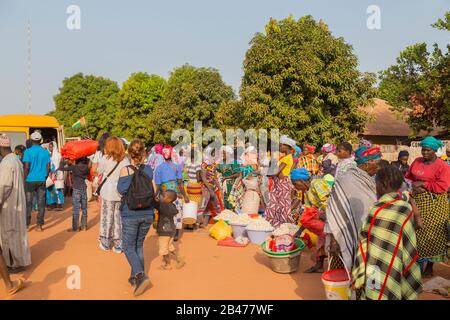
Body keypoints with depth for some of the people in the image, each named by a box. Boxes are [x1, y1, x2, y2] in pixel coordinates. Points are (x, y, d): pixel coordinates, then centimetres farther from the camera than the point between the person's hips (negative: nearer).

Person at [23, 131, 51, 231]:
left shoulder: (28, 152, -7)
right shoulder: (46, 152, 3)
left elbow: (26, 167, -12)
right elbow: (48, 167, 4)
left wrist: (24, 179, -2)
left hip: (30, 180, -2)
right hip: (42, 180, 3)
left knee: (28, 203, 6)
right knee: (41, 203, 5)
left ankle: (26, 224, 11)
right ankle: (39, 225, 8)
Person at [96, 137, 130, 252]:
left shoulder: (105, 158, -7)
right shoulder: (125, 160, -1)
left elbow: (99, 171, 7)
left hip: (108, 192, -2)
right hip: (121, 193, 2)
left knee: (107, 217, 11)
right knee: (119, 218, 9)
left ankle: (105, 243, 21)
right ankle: (118, 245, 15)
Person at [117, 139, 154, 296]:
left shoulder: (125, 169, -9)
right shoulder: (149, 169, -1)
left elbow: (121, 190, -19)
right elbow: (153, 192, 3)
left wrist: (131, 171, -9)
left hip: (130, 215, -3)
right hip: (147, 214, 4)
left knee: (128, 247, 10)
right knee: (139, 245, 20)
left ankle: (140, 275, -10)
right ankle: (135, 277, 27)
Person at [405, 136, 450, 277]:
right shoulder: (417, 162, 9)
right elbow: (408, 177, 15)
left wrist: (423, 184, -14)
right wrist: (414, 185, -5)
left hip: (434, 205, -5)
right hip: (417, 203, 5)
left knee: (431, 235, 1)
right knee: (416, 232, 8)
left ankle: (429, 266, 16)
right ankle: (417, 262, 23)